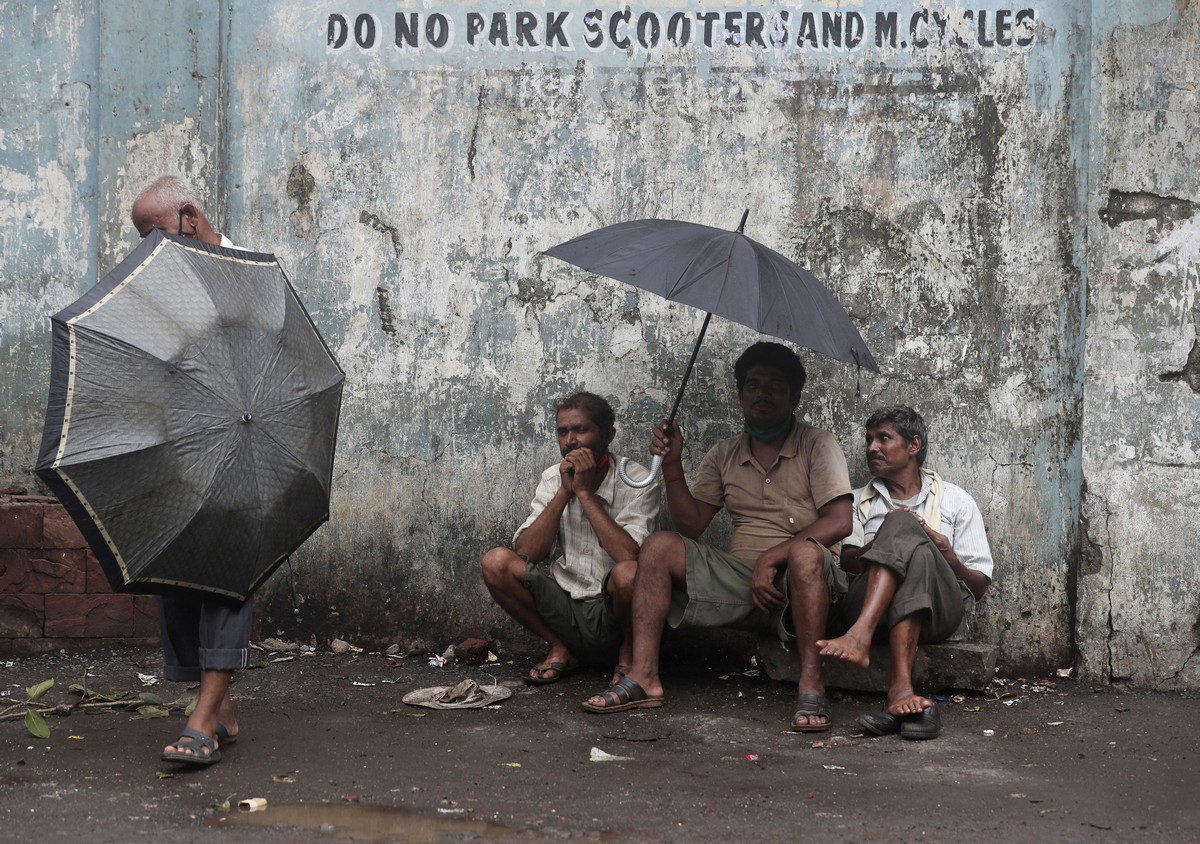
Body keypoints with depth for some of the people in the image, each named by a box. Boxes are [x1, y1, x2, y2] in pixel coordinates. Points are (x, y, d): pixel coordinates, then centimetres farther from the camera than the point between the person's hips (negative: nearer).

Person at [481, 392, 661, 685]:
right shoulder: (553, 479, 4)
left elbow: (629, 556, -26)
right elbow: (527, 553, -8)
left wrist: (584, 491, -20)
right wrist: (564, 492, -15)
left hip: (613, 614, -4)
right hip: (565, 609, 4)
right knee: (496, 562, -17)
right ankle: (561, 649, 0)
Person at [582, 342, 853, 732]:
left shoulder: (817, 445, 1)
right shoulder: (724, 455, 15)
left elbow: (839, 522, -12)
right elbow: (691, 526, 8)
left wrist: (770, 558, -20)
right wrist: (672, 466, -5)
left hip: (797, 583, -4)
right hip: (739, 577, 4)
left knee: (805, 552, -37)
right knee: (660, 546, -14)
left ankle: (811, 686, -33)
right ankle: (643, 677, -21)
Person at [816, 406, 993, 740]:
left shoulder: (956, 500, 20)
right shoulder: (859, 502, 26)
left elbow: (979, 586, 13)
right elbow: (844, 561, 6)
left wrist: (944, 550, -5)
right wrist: (882, 543, -14)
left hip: (938, 612, -1)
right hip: (868, 606, 1)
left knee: (902, 526, -31)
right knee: (901, 524, -28)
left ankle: (898, 689, -49)